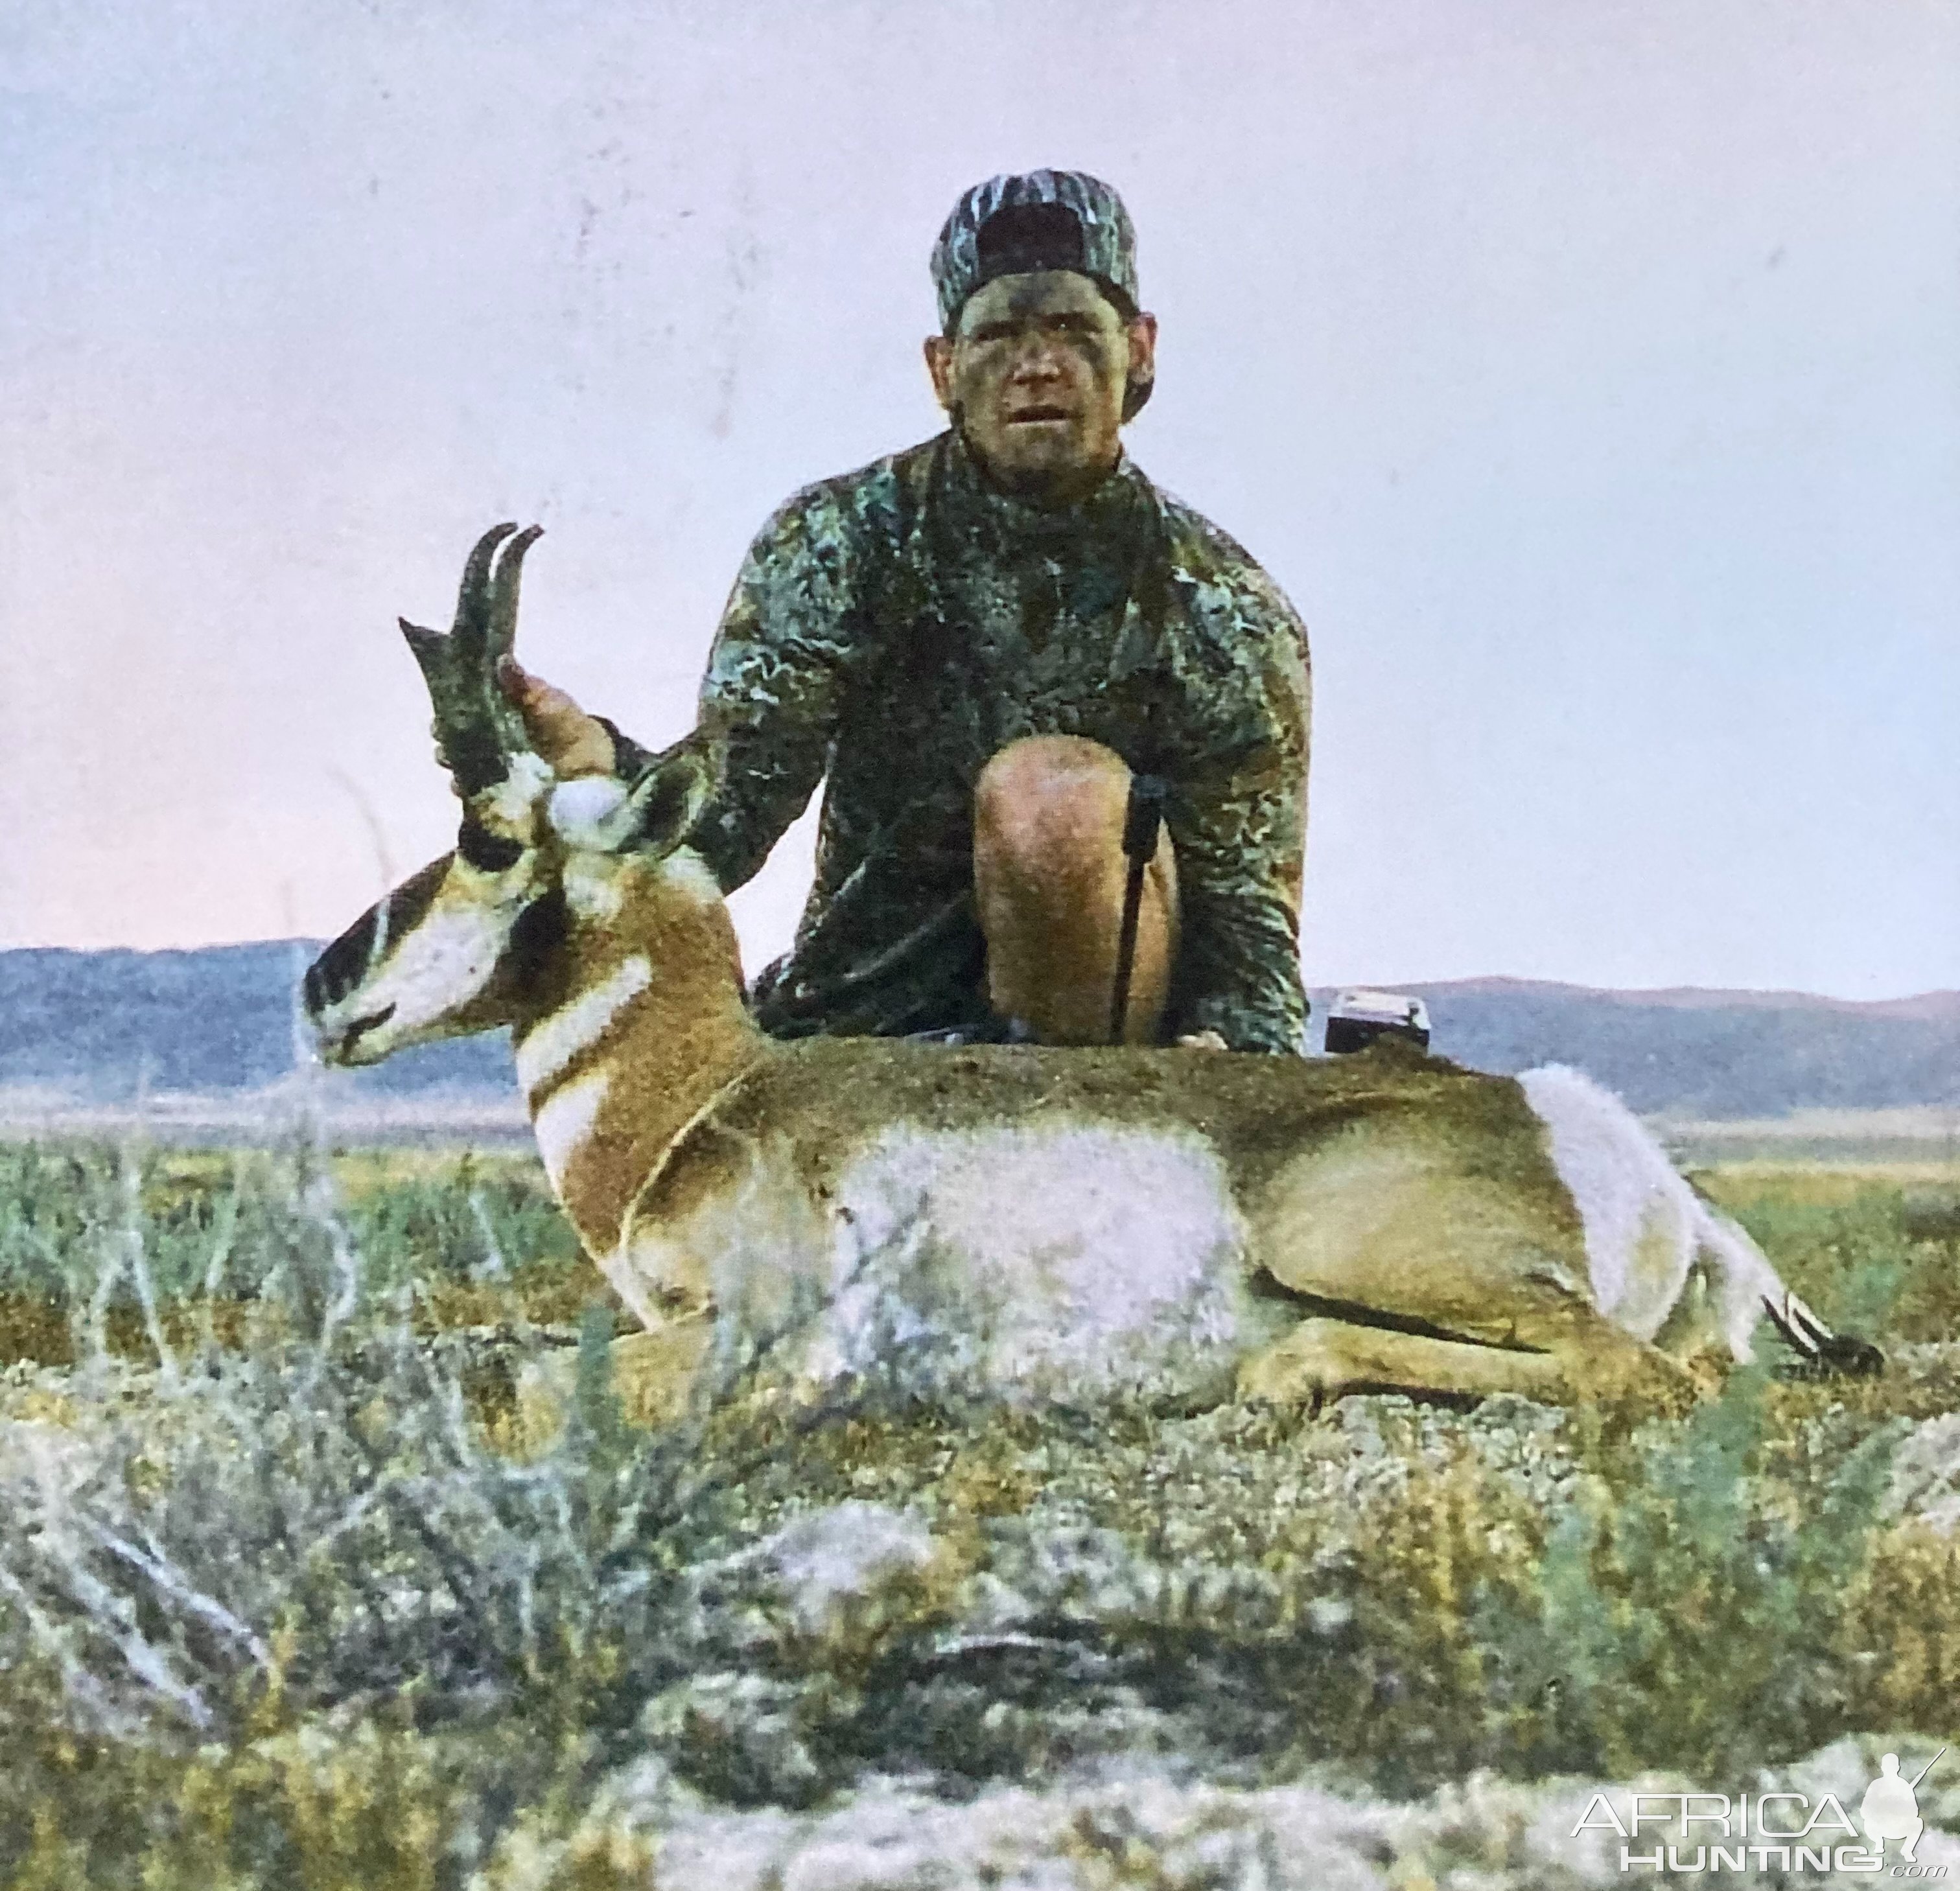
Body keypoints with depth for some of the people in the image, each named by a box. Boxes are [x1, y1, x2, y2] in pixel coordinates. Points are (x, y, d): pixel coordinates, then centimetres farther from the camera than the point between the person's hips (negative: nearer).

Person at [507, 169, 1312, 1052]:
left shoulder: (1228, 613, -7)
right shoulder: (839, 541, -6)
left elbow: (1248, 909, -9)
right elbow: (718, 819, -15)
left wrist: (1229, 1054, -32)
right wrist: (604, 766, -39)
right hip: (855, 1024, 2)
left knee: (1056, 789, -30)